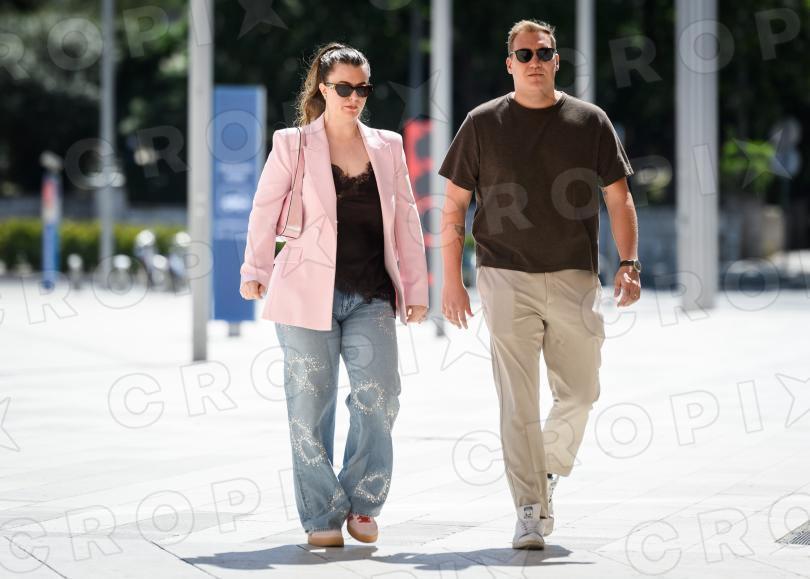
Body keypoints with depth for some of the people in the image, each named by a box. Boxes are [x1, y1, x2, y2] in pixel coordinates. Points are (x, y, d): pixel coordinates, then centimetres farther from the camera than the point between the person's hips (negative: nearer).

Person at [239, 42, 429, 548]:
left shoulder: (388, 147, 12)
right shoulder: (292, 145, 4)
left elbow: (406, 220, 13)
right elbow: (265, 210, 4)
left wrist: (416, 287, 10)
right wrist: (255, 271, -1)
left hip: (371, 298, 2)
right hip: (308, 294, -2)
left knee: (379, 397, -11)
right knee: (311, 406, -1)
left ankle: (362, 504, 6)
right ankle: (323, 517, 9)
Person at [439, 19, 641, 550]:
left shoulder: (590, 122, 6)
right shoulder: (483, 123, 5)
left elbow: (619, 198, 8)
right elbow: (454, 206, 7)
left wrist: (629, 263, -6)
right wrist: (452, 281, 1)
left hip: (576, 280, 2)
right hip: (507, 280, -1)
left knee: (580, 393, 5)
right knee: (518, 401, -7)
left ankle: (548, 471, 31)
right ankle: (531, 511, -4)